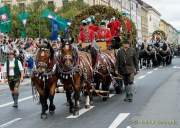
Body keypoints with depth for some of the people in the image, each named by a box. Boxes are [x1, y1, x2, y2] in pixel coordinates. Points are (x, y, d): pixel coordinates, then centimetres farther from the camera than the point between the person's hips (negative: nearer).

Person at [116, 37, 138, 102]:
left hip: (131, 69, -3)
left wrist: (136, 69, 0)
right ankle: (127, 96, 24)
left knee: (130, 82, -9)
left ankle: (130, 96, -5)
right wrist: (117, 70, 0)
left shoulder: (132, 50, -4)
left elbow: (136, 60, 1)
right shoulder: (120, 51, 0)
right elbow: (117, 61, 3)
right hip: (123, 70, 3)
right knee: (126, 83, 13)